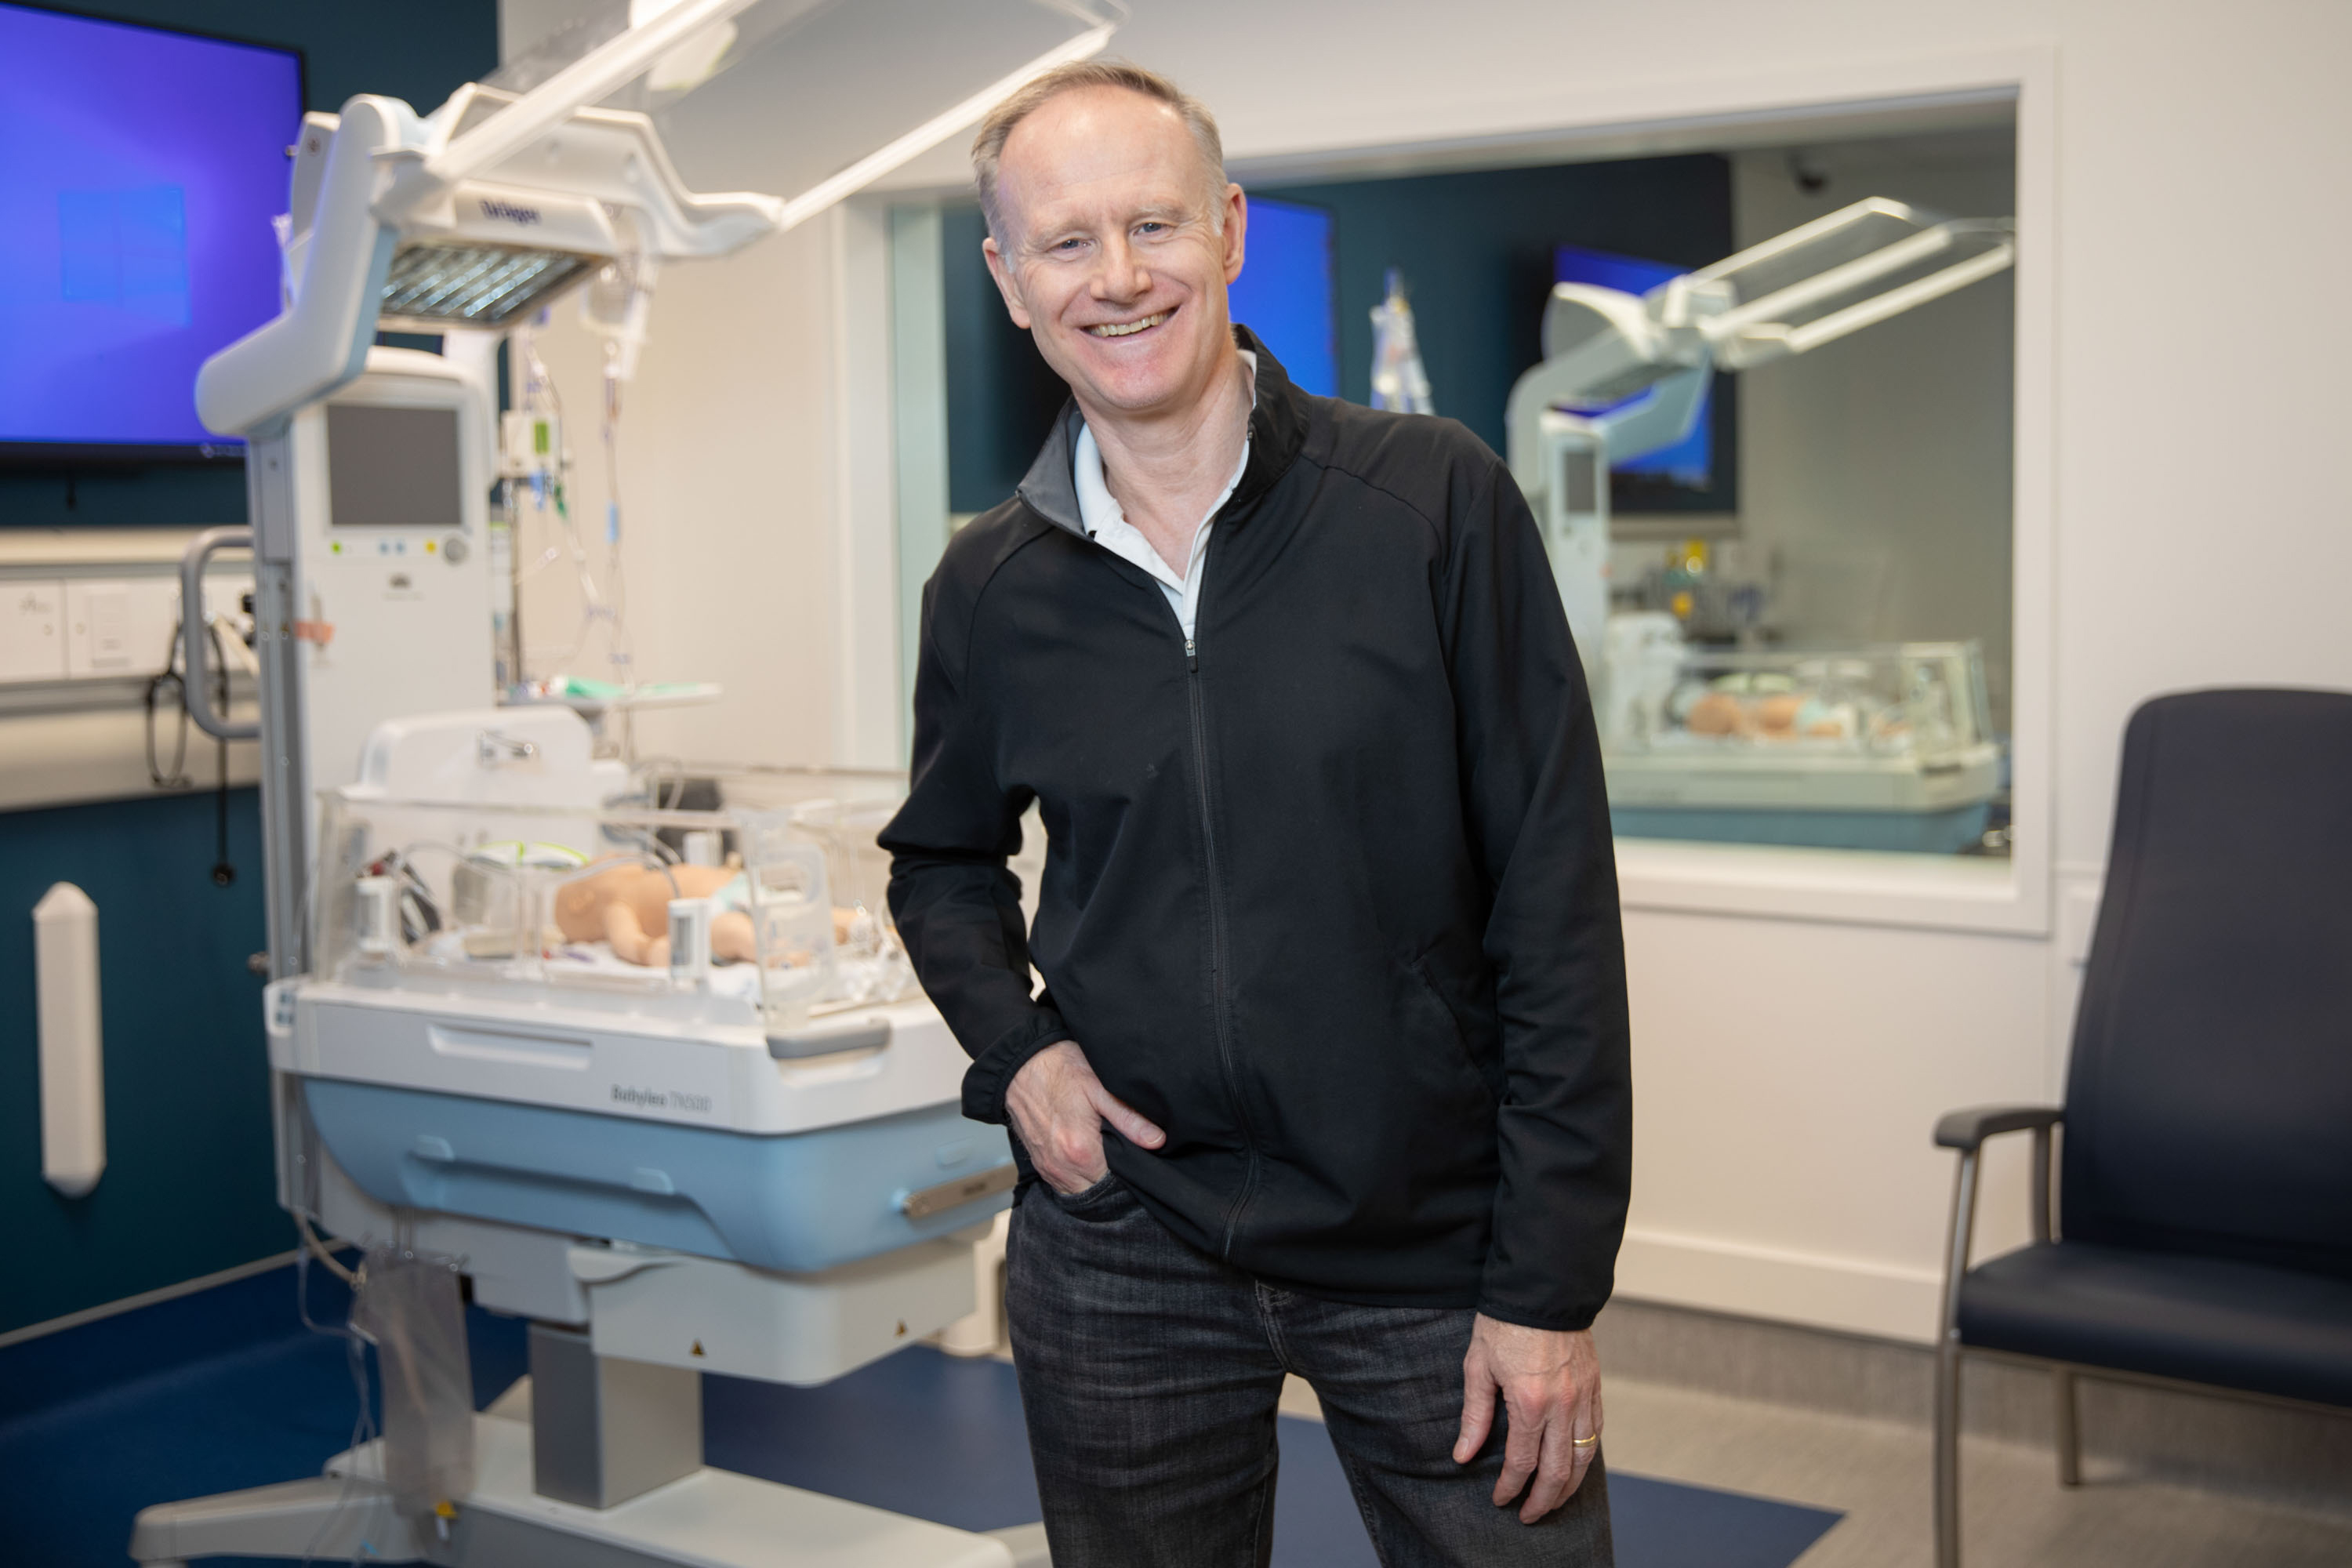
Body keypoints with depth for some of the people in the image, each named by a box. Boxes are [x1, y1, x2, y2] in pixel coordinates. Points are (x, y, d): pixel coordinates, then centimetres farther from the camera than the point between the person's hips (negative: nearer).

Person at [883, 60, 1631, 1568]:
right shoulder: (990, 591, 0)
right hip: (1123, 1257, 3)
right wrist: (1011, 1047, -2)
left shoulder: (1437, 505, -9)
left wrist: (1551, 1284, -11)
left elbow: (1556, 908, -9)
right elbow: (943, 861, 18)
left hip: (1437, 1249, -2)